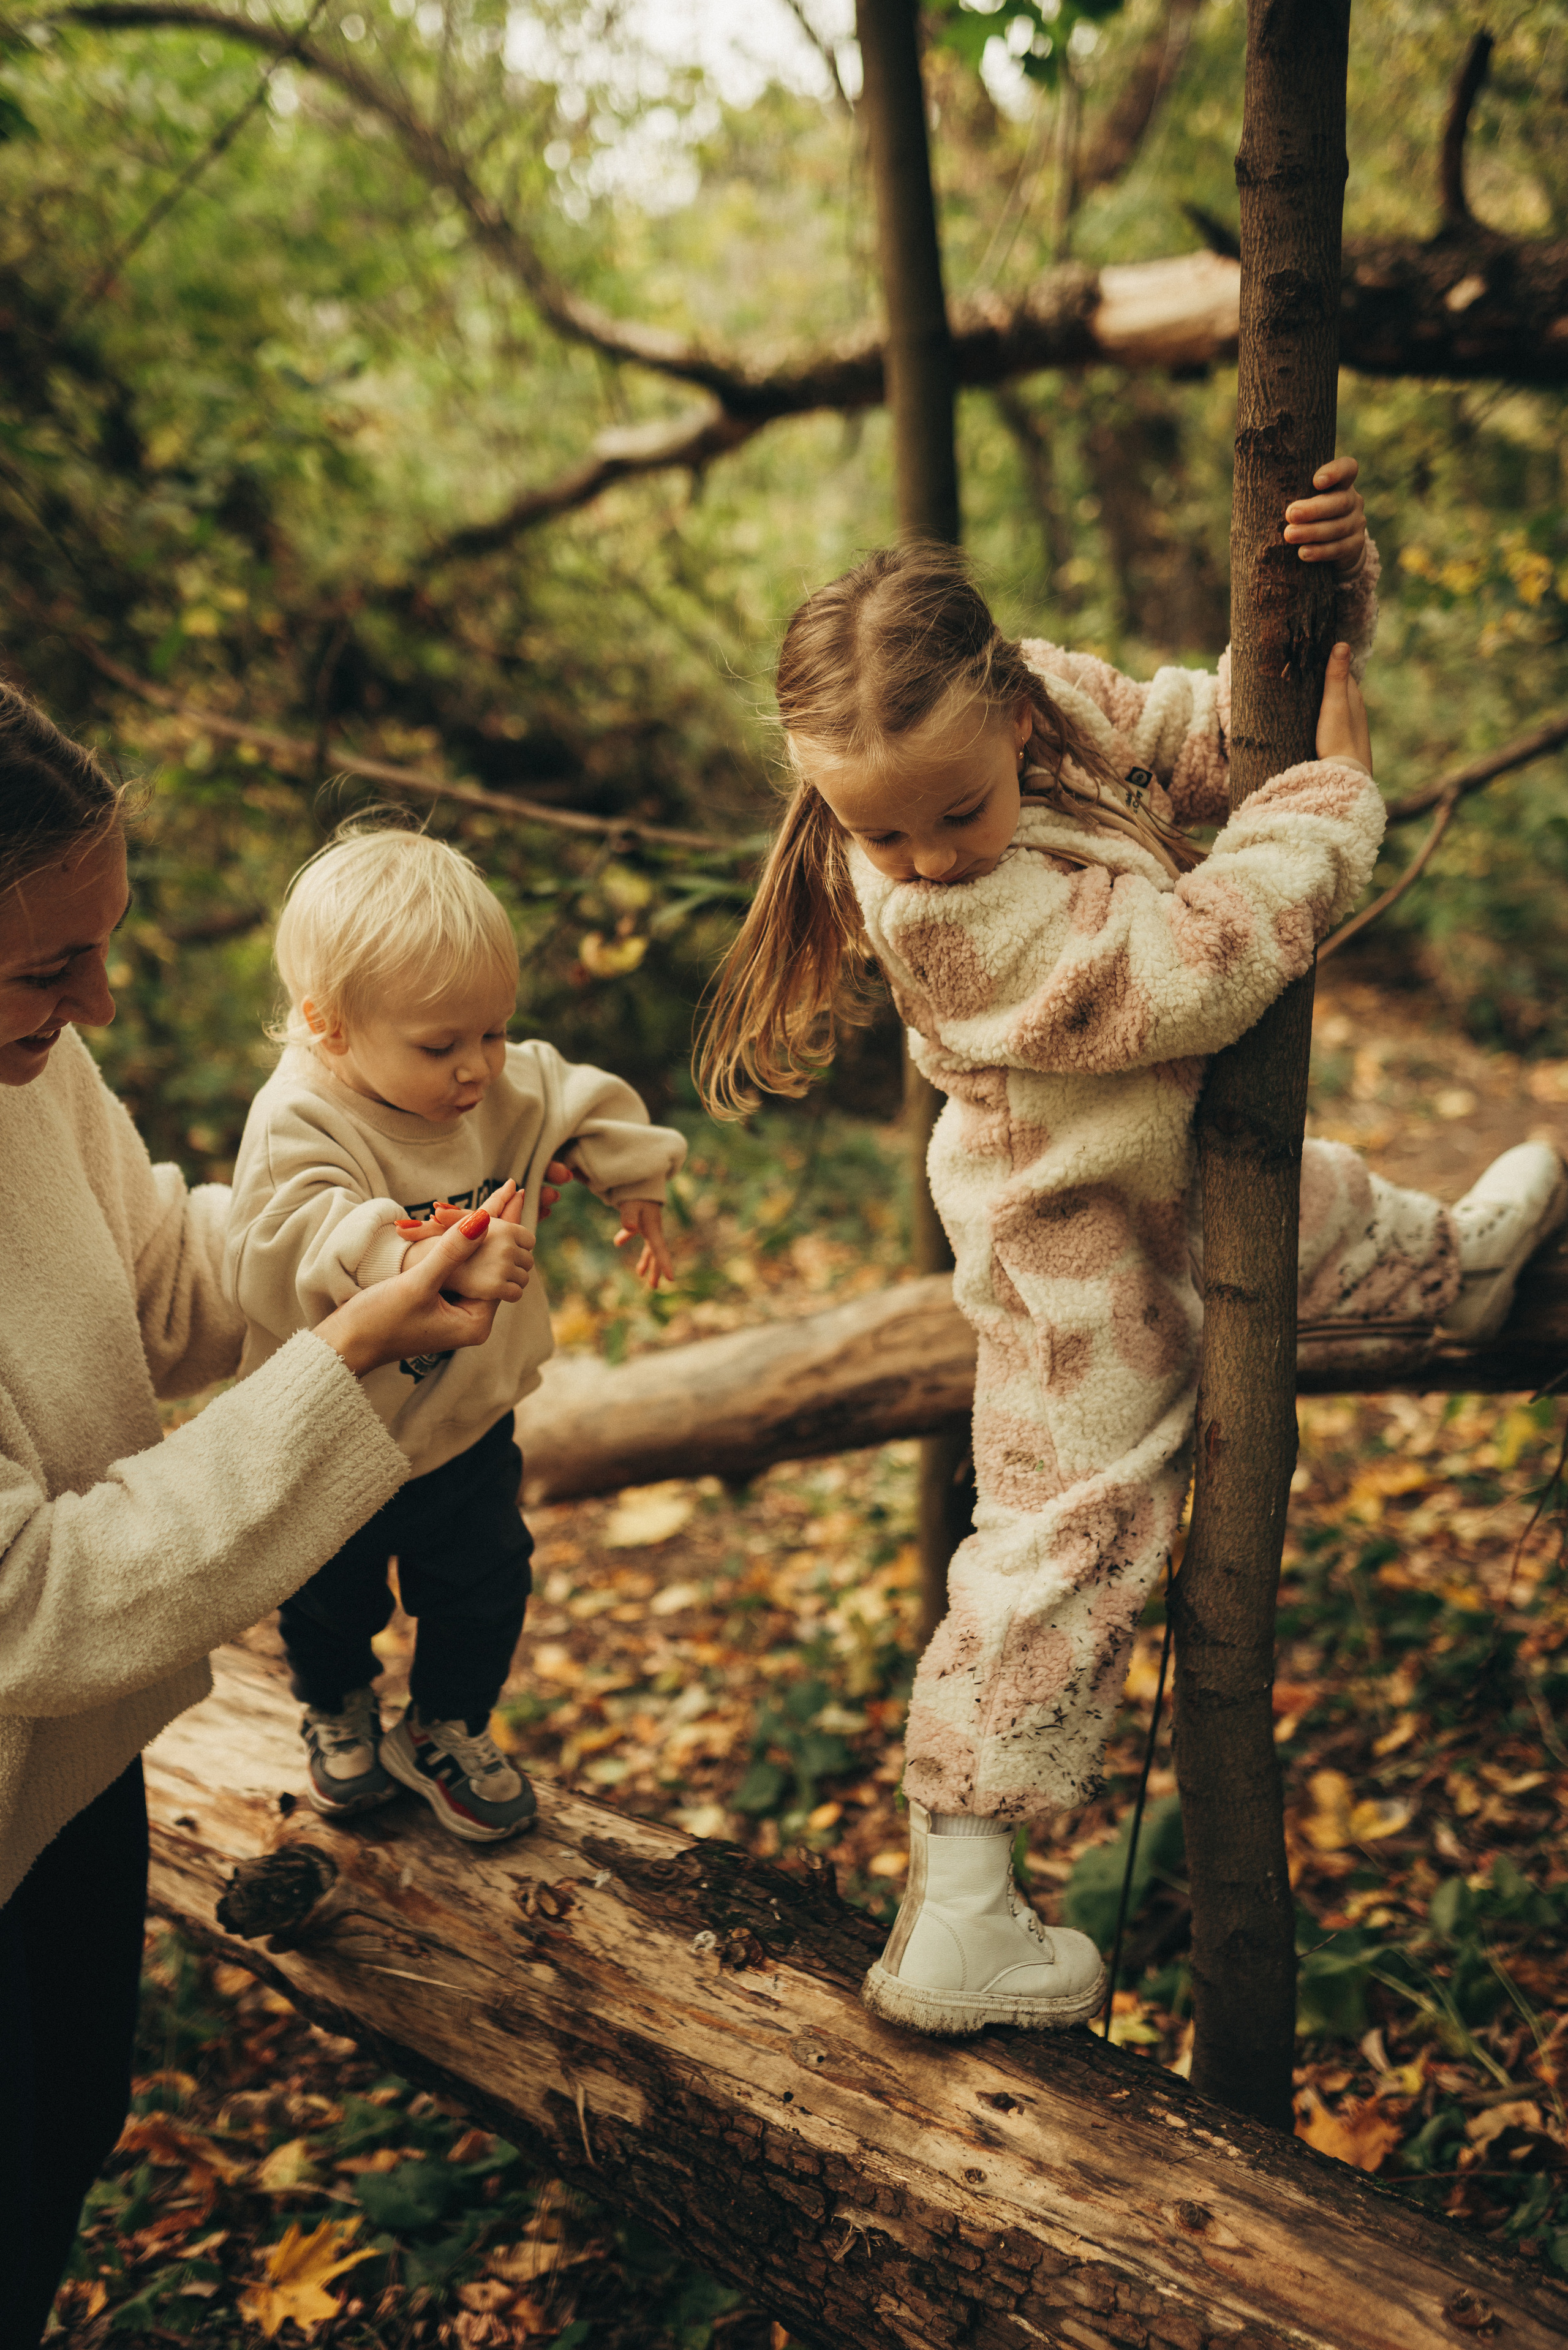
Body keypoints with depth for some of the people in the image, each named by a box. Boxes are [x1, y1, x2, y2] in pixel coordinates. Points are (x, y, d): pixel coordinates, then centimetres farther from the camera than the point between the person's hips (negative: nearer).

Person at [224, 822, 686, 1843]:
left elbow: (589, 1108, 7)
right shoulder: (298, 1126, -31)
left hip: (468, 1421, 4)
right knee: (332, 1601, 22)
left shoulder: (514, 1085, -13)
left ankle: (446, 1731, 47)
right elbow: (301, 1244, -46)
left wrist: (638, 1190, 17)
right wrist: (434, 1260, -58)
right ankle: (337, 1708, 55)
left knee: (485, 1587, 19)